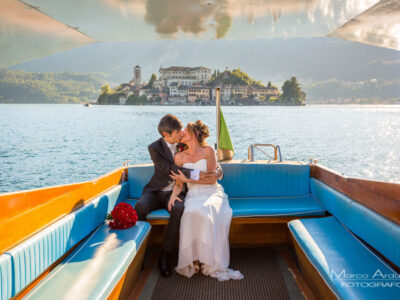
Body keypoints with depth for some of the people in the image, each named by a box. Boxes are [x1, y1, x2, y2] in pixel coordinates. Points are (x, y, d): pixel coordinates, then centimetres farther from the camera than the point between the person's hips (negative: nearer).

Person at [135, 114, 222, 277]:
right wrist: (194, 174, -30)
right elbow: (168, 170, -20)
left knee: (179, 209, -34)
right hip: (156, 191, 0)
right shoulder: (155, 148, -6)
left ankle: (165, 256, -21)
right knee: (140, 207, -31)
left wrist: (217, 174, -22)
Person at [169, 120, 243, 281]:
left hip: (212, 193, -1)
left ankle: (212, 264, -28)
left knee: (209, 211, -35)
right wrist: (174, 195, -10)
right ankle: (195, 260, -26)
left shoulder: (208, 151, 3)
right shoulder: (180, 157, 12)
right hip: (193, 196, 2)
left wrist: (187, 179, -8)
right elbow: (179, 183, 12)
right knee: (192, 213, -34)